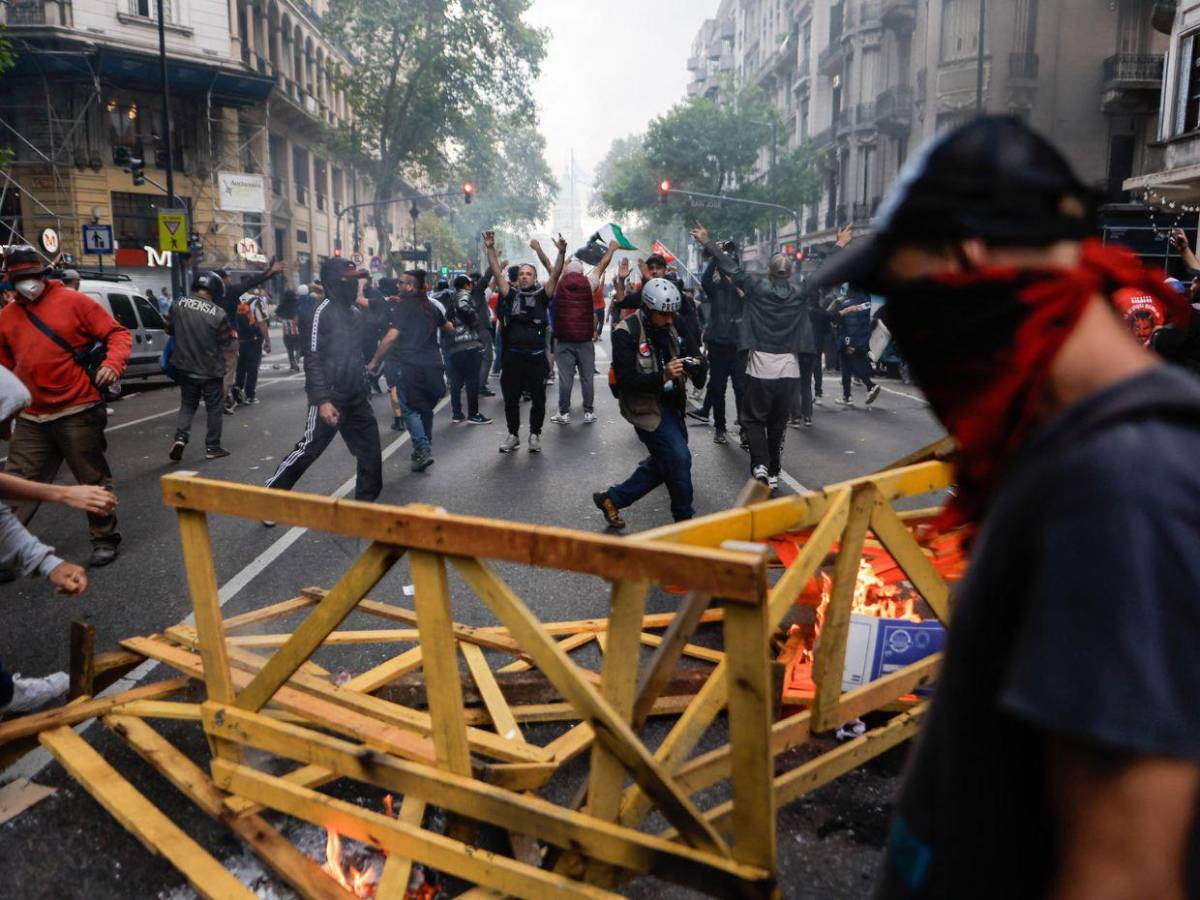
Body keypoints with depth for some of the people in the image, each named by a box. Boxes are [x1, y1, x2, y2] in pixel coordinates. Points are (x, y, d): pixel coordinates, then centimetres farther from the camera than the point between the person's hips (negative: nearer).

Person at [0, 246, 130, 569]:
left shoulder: (74, 301, -3)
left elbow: (117, 333, -4)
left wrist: (113, 363, -21)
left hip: (79, 413, -4)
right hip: (32, 420, 5)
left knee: (93, 481, 7)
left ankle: (104, 539, 23)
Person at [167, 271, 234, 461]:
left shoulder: (178, 306, -6)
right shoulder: (218, 313, -18)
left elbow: (170, 329, 8)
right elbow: (226, 340, -7)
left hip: (185, 367, 4)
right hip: (210, 369, -3)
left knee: (187, 404, 19)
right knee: (214, 407, 10)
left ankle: (180, 436, -2)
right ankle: (212, 447, 14)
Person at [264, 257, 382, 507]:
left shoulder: (355, 312, 12)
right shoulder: (325, 311, -13)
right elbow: (313, 359, -17)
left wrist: (363, 388, 18)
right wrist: (322, 400, -23)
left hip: (355, 396, 8)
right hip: (330, 396, -8)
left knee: (370, 450, 7)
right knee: (309, 448, -3)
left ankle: (366, 502, 19)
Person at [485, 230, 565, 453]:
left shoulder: (541, 295, 4)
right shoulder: (511, 295, 8)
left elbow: (555, 275, -7)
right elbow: (498, 273, 2)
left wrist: (561, 252, -19)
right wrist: (491, 249, -7)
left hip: (537, 357, -1)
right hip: (513, 357, 1)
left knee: (538, 400, 6)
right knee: (510, 399, 8)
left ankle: (535, 435, 21)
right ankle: (513, 435, 23)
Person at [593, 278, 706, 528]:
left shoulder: (671, 328, 6)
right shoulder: (626, 333, -16)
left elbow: (690, 353, 12)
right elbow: (625, 379, -21)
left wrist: (695, 365, -13)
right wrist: (663, 376, -32)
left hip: (671, 405, 8)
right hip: (646, 407, -8)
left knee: (663, 463, 13)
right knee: (679, 458, -11)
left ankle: (612, 499, 26)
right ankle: (685, 517, 8)